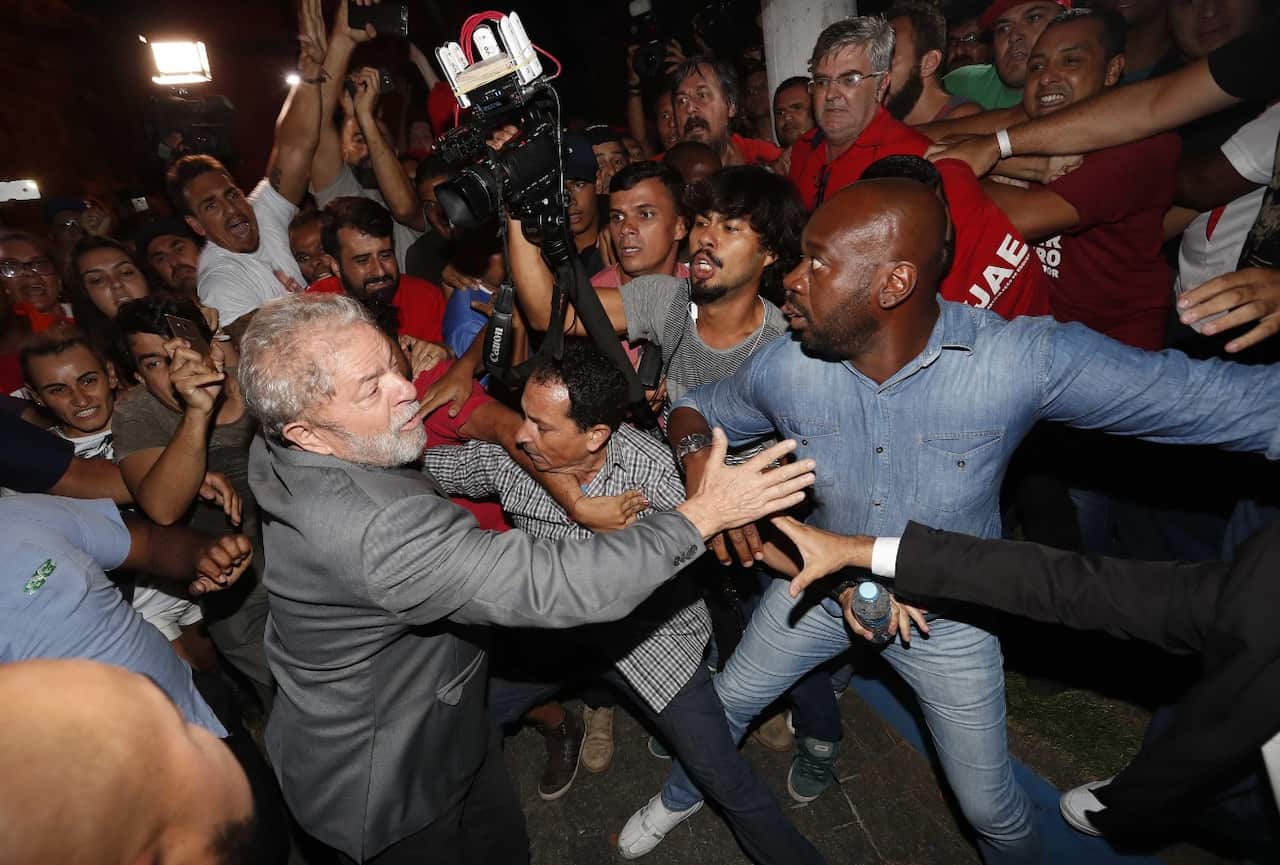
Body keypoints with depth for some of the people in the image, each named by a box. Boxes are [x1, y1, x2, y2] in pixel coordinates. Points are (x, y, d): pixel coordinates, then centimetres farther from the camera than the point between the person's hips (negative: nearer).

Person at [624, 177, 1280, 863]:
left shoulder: (1025, 359, -30)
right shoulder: (783, 369, -21)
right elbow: (694, 409, -4)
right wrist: (699, 459, -26)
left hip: (947, 613, -2)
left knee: (992, 808, 16)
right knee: (724, 702, 20)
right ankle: (684, 793, 54)